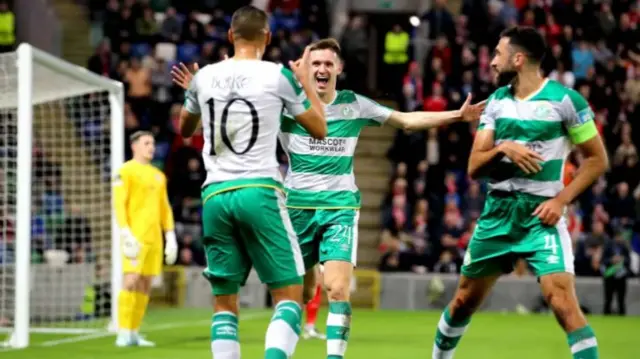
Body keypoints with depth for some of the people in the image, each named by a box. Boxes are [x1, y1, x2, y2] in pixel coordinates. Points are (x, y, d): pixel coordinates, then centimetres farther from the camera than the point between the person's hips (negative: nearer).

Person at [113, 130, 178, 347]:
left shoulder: (158, 176, 19)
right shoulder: (126, 171, -2)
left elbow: (165, 208, 22)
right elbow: (119, 204, -9)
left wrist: (171, 238, 14)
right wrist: (126, 234, -17)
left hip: (154, 238, 7)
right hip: (135, 237, -7)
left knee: (145, 284, 4)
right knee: (131, 280, -15)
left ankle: (134, 333, 9)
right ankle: (123, 333, -14)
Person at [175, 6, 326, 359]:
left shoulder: (204, 77, 9)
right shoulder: (278, 76, -1)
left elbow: (184, 129, 28)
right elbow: (319, 130, 10)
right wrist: (306, 81, 22)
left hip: (215, 195, 4)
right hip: (259, 191, -4)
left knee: (224, 301, 9)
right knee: (289, 293, 0)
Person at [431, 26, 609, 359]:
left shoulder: (565, 99, -8)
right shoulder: (496, 102, 7)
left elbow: (597, 160, -3)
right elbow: (474, 168, 3)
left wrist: (560, 200, -14)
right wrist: (503, 149, -17)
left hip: (541, 216, -5)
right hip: (496, 213, 5)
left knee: (564, 304, -20)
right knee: (464, 301, 14)